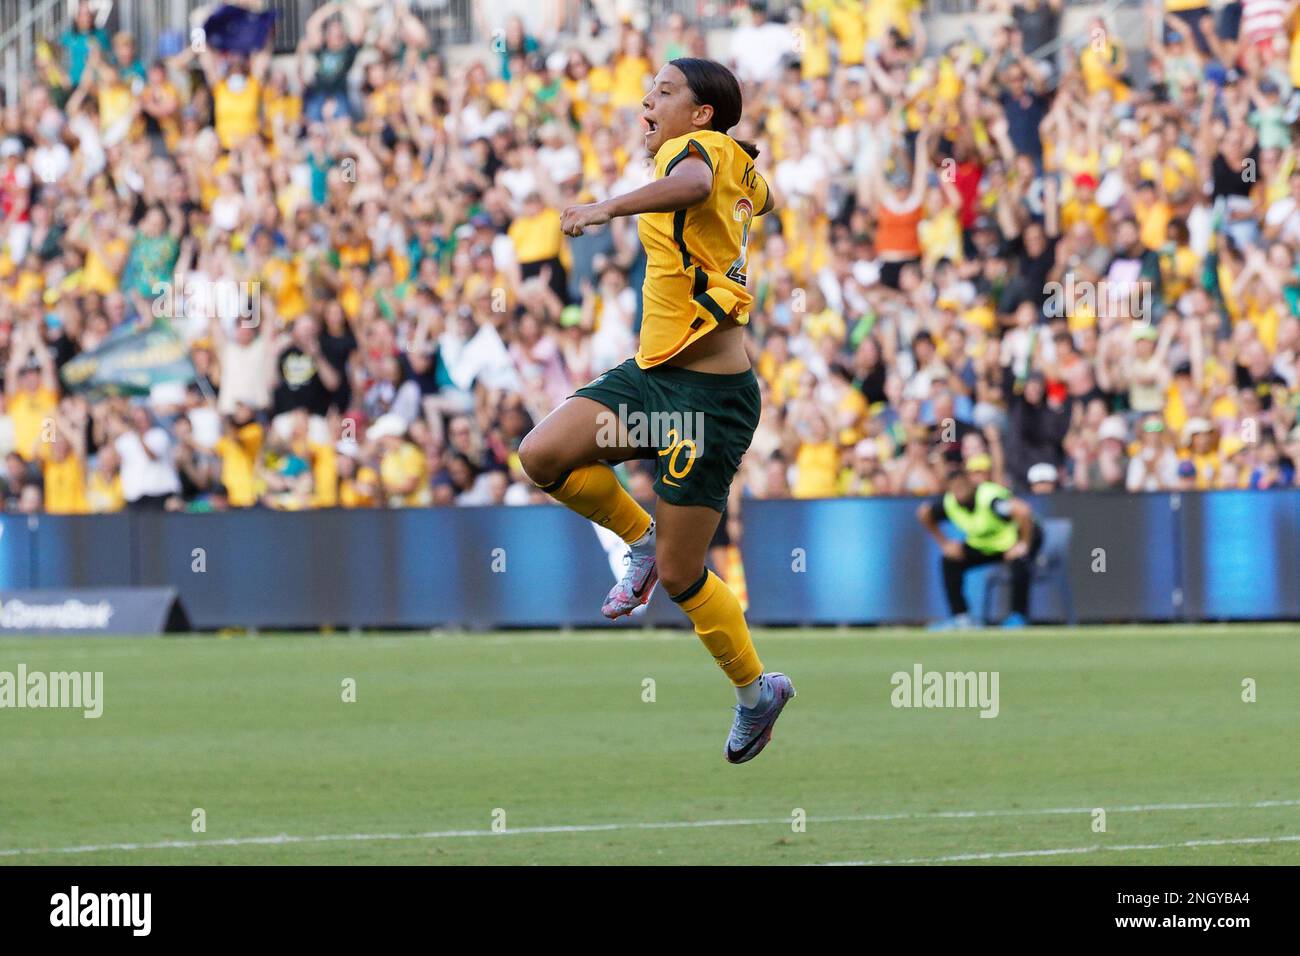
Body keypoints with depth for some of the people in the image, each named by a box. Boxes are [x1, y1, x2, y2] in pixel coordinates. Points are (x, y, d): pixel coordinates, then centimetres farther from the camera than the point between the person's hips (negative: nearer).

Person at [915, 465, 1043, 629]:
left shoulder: (990, 497, -35)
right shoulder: (949, 503, -14)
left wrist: (1024, 544, -38)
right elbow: (924, 514, 4)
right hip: (983, 545, 7)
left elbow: (1022, 511, -47)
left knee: (1019, 561, -37)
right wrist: (944, 543, 1)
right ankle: (961, 616, -1)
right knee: (950, 560, -8)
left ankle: (1018, 615, -20)